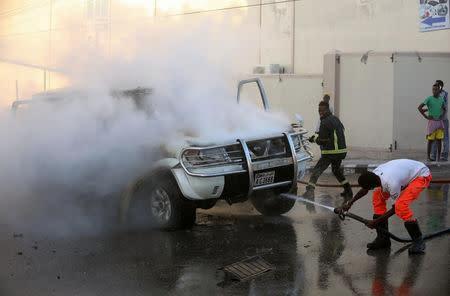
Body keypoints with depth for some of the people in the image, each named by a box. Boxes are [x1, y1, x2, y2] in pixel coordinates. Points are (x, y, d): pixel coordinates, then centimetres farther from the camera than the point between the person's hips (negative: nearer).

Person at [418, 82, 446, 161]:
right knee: (430, 140, -2)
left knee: (439, 139, 2)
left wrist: (442, 115, 9)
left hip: (439, 122, 4)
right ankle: (428, 157, 7)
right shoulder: (429, 99, -6)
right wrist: (426, 117, -12)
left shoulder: (441, 99, 8)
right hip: (431, 122, -4)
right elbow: (419, 107, -12)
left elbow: (444, 108, 27)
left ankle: (438, 157, 7)